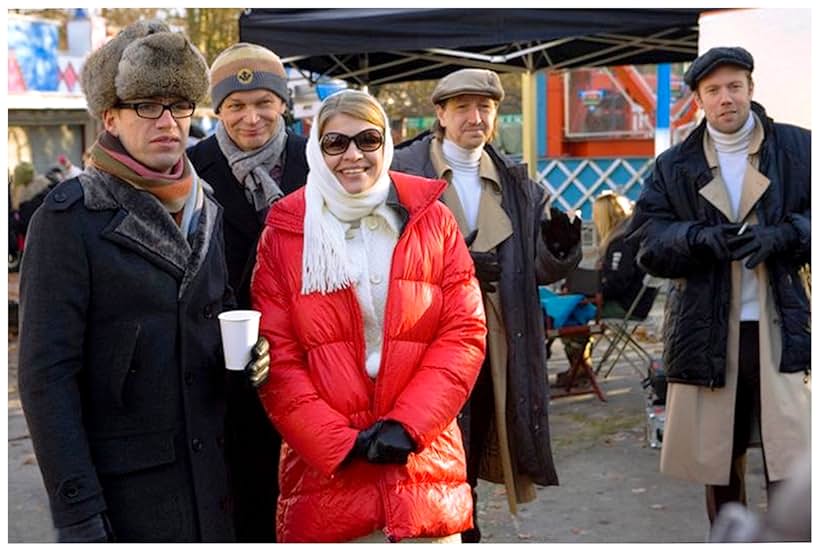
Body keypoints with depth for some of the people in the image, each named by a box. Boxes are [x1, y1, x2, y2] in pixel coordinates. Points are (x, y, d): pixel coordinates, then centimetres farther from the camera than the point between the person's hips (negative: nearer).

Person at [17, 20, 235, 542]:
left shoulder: (204, 209, 9)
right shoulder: (68, 219, -9)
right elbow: (46, 375, -13)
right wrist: (76, 513, -18)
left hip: (211, 481, 5)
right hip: (122, 490, -5)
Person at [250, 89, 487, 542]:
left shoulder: (431, 220, 4)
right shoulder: (284, 233, 1)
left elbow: (464, 331, 0)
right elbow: (276, 357, -2)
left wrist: (406, 424, -11)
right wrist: (338, 443, -12)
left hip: (423, 465, 1)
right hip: (325, 469, -1)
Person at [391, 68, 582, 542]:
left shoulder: (516, 183, 13)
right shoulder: (403, 172, -2)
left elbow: (541, 268, 9)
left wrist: (559, 245, -13)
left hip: (493, 346, 5)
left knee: (467, 469, 16)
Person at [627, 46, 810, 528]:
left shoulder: (798, 148, 7)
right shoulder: (674, 165, 10)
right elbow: (648, 238, 3)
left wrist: (779, 237, -13)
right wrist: (701, 238, -15)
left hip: (780, 328, -1)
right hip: (706, 332, 2)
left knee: (790, 463, -5)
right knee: (718, 459, 11)